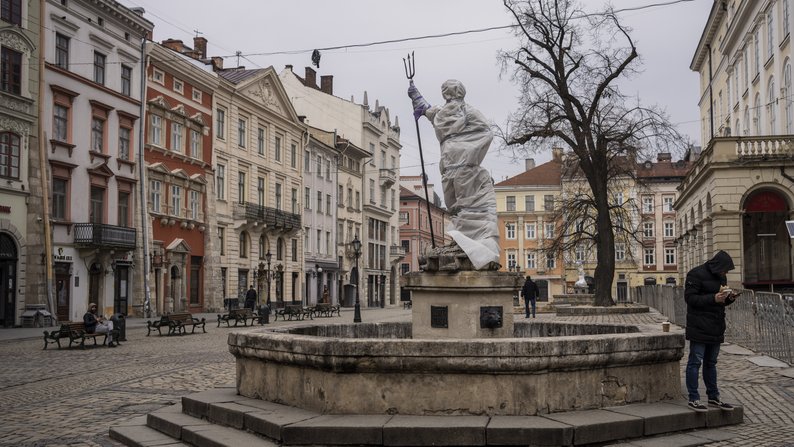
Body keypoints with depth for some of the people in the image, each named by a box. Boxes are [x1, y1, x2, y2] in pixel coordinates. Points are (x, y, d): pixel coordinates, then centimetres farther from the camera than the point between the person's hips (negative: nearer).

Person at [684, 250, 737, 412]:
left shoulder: (720, 276, 14)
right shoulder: (696, 274, -12)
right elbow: (690, 298, -18)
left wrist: (729, 298, -1)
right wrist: (713, 298, -25)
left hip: (716, 328, 8)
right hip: (699, 328, -8)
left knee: (711, 363, 16)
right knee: (695, 362, -3)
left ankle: (713, 397, 25)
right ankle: (693, 399, 3)